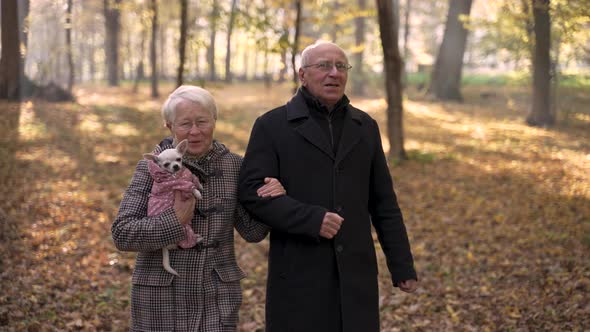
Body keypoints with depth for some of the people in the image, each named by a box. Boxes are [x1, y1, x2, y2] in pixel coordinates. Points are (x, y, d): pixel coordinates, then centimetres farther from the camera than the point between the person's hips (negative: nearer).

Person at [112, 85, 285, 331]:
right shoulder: (152, 168, -6)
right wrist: (174, 221, -22)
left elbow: (252, 232, 7)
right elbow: (122, 234, -11)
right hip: (162, 298, -2)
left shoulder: (233, 166, 2)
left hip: (217, 299, 2)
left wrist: (269, 200, -11)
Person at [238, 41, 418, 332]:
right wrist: (311, 219, -22)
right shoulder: (272, 126, -3)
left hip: (355, 273, 4)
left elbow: (383, 202, 11)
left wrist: (402, 265, 8)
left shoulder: (364, 127, 9)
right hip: (299, 274, -3)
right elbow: (252, 192, -12)